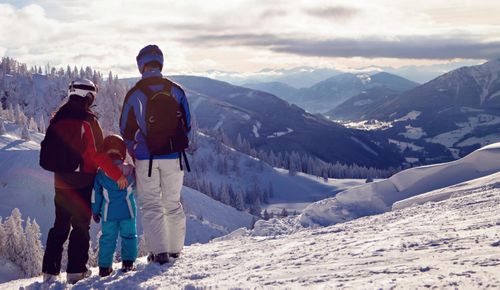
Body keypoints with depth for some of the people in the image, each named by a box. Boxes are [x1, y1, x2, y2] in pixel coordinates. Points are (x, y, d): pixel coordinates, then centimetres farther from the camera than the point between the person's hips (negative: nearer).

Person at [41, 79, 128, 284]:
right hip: (82, 182, -6)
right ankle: (76, 270, 4)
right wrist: (117, 175, -14)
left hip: (61, 181, 6)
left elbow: (48, 149, 13)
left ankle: (50, 271, 12)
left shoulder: (58, 119, 6)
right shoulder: (87, 121, -14)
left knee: (60, 226, 14)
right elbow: (98, 154, -19)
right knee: (81, 226, 4)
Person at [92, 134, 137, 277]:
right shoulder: (130, 171, -2)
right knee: (129, 235, 10)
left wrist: (95, 211, 13)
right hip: (128, 211, -1)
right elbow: (136, 187, 15)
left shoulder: (100, 173, -1)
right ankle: (128, 262, 5)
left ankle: (104, 266, 7)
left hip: (109, 213, 1)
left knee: (107, 238, 8)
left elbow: (96, 194, 4)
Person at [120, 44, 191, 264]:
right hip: (174, 157, 3)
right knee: (173, 202, 14)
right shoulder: (176, 90, 0)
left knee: (151, 205, 5)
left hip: (146, 158, -3)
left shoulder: (134, 94, -8)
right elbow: (187, 124, 6)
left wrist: (134, 151, 14)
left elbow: (126, 130, -1)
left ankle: (159, 251, -1)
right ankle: (175, 248, 20)